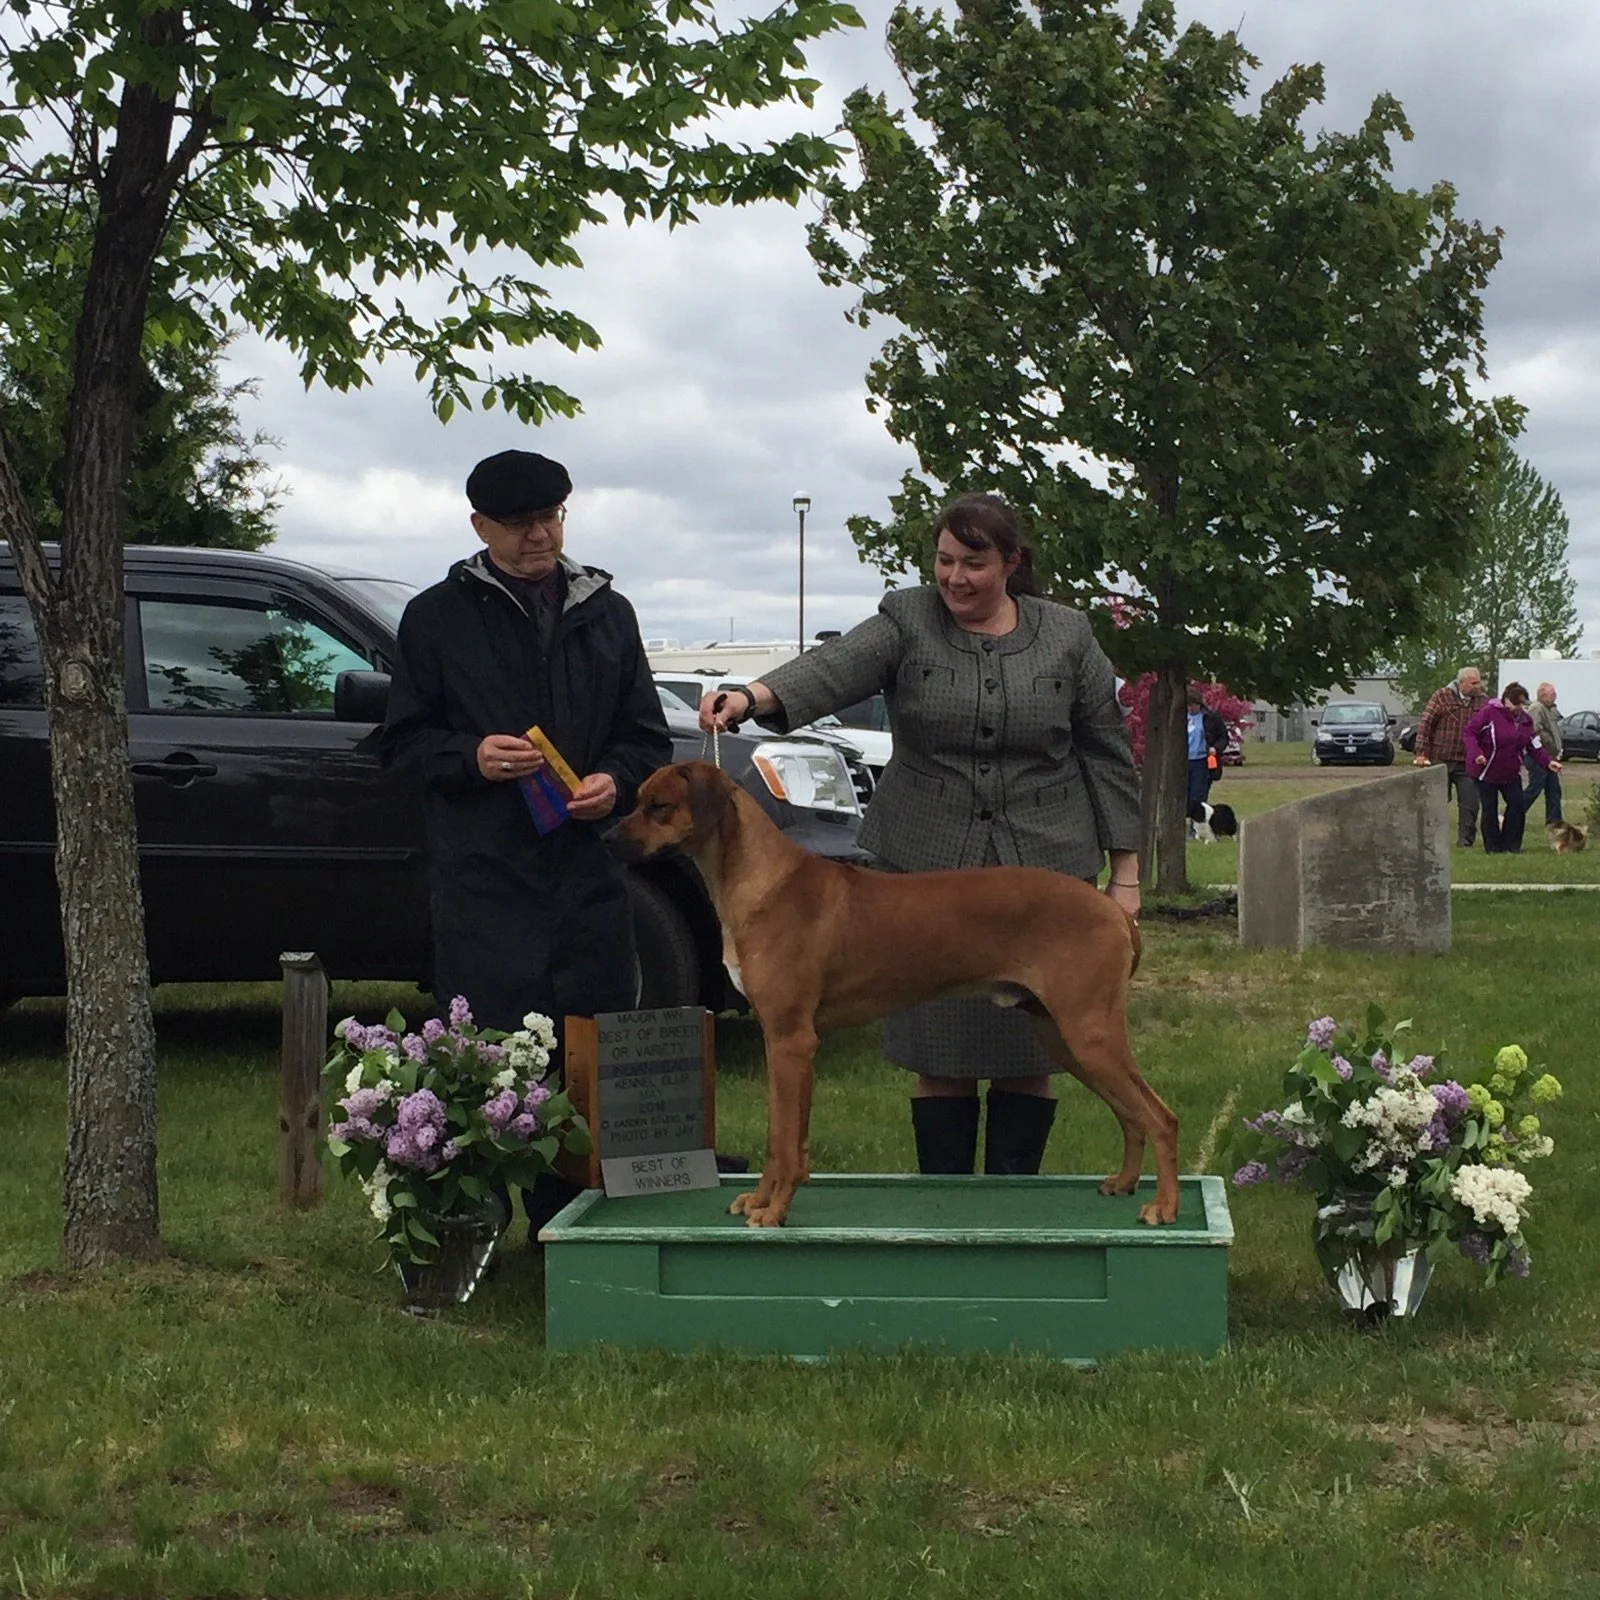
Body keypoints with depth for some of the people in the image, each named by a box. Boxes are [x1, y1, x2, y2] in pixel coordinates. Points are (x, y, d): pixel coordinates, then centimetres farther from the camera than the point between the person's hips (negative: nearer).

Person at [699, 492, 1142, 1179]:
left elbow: (1107, 755, 8)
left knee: (1030, 1050, 3)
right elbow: (834, 668, -17)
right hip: (928, 870, 0)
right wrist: (753, 696, -37)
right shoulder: (907, 622, 1)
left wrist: (1125, 872, 5)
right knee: (940, 1051, 2)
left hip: (1044, 872, 0)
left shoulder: (1066, 637, 4)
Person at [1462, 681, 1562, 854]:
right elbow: (1468, 733, -19)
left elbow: (1534, 745, 9)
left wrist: (1547, 762, -5)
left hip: (1511, 772, 6)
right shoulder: (1489, 712, -17)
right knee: (1490, 809, 1)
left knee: (1517, 805, -3)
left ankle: (1511, 846, 7)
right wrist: (1475, 754, -33)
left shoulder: (1524, 719, 4)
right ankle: (1493, 848, 12)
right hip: (1486, 770, -6)